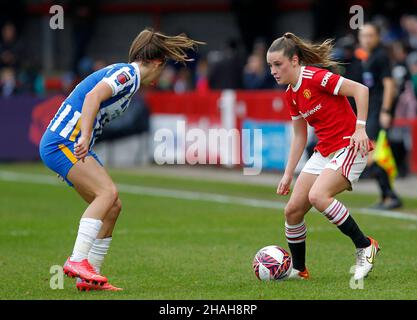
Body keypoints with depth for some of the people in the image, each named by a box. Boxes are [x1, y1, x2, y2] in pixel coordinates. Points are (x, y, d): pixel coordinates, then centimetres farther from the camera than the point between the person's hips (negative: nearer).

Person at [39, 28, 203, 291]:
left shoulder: (126, 75, 20)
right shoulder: (127, 73, -10)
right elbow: (93, 96, -26)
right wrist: (84, 138, -35)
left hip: (72, 144, 10)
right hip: (62, 141, -10)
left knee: (113, 206, 5)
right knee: (108, 191, -23)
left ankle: (89, 275, 7)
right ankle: (78, 260, -28)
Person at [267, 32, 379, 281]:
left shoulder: (316, 77, -17)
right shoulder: (291, 94, 9)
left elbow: (360, 90, -20)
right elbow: (300, 136, 17)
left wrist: (360, 128, -25)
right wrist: (288, 174, 15)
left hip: (349, 146, -9)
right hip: (324, 152, 9)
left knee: (318, 196, -29)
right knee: (292, 210, 1)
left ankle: (365, 246, -14)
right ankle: (298, 269, 19)